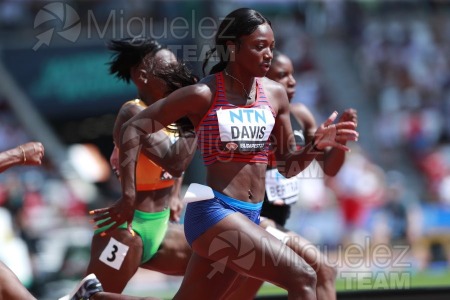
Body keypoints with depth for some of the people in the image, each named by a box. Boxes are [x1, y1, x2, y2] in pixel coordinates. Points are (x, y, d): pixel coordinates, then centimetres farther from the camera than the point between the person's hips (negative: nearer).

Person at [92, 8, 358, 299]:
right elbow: (134, 128, -4)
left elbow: (287, 166, 16)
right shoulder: (204, 94, -9)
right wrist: (129, 196, -8)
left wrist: (316, 146, -4)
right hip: (213, 211, -7)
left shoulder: (275, 94, 9)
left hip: (249, 217, 7)